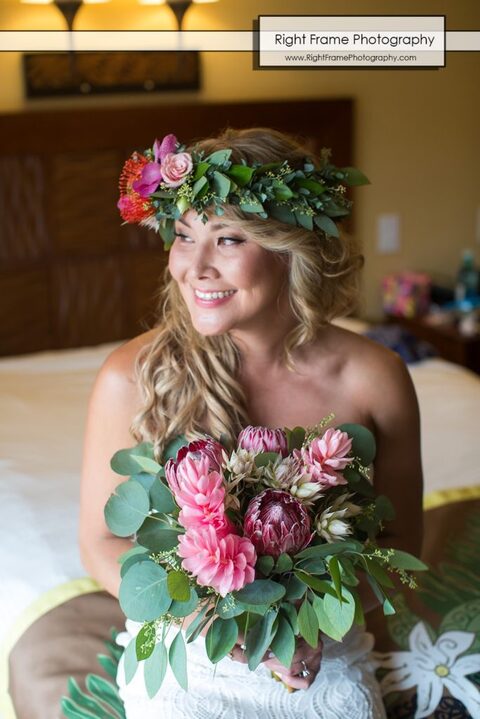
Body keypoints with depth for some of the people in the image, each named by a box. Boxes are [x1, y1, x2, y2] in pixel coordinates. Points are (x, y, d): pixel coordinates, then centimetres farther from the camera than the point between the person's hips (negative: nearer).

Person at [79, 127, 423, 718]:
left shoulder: (372, 378, -11)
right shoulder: (131, 377, -14)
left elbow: (400, 538, 2)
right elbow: (103, 541, -3)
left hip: (326, 665, 1)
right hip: (185, 668, 0)